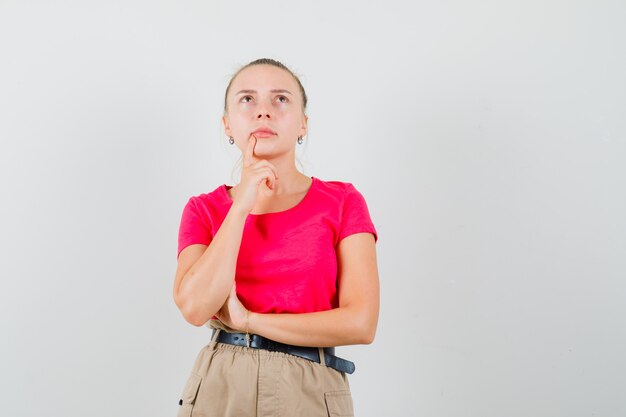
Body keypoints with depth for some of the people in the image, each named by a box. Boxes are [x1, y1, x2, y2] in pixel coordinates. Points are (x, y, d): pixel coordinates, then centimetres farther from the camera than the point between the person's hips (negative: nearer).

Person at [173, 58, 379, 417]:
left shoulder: (342, 202, -3)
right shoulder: (204, 209, 3)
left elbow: (361, 323, -11)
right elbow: (195, 307, -13)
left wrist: (248, 320, -8)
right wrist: (242, 206, -14)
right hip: (219, 387, 1)